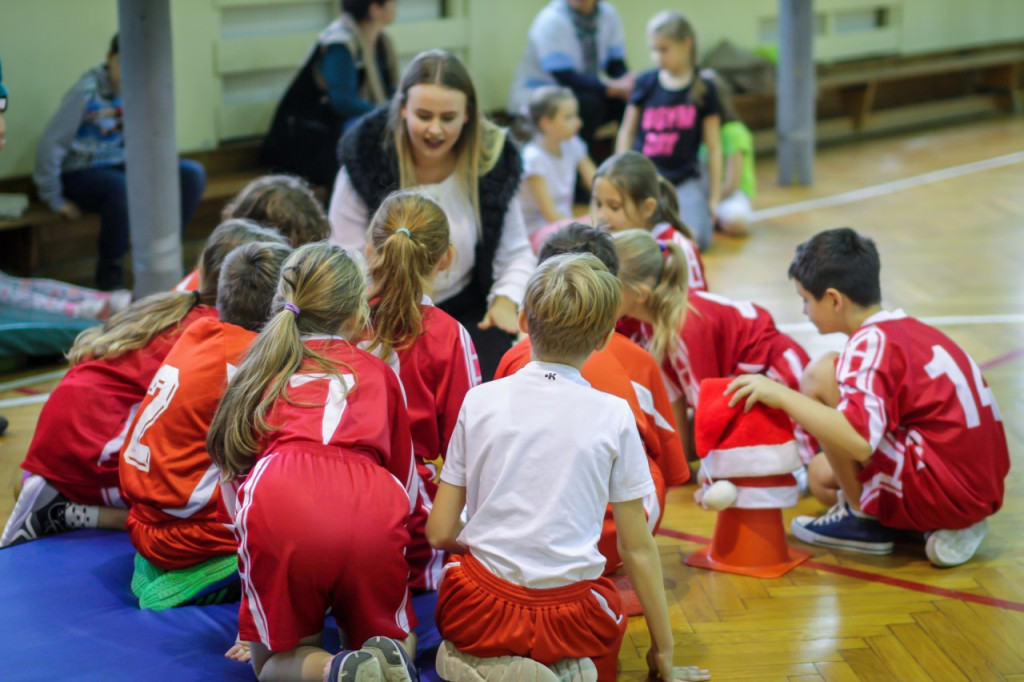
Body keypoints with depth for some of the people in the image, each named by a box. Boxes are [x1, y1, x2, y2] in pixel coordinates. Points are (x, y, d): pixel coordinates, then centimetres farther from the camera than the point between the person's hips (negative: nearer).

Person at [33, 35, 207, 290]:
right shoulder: (87, 93, -16)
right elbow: (50, 145, -16)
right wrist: (56, 201, -12)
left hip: (123, 168, 6)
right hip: (82, 172, -6)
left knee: (192, 174, -15)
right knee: (124, 188, -40)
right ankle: (109, 269, -17)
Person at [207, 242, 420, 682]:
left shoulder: (259, 369, 30)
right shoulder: (378, 371, 30)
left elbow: (230, 473, 31)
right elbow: (407, 484, 38)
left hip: (277, 505, -1)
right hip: (372, 510, 1)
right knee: (398, 641, 26)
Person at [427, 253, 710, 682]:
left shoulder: (481, 401, -1)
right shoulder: (613, 416, -4)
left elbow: (440, 532, 0)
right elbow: (637, 549, 0)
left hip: (482, 611, 2)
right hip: (569, 620, -2)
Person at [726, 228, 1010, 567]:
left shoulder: (872, 341, -13)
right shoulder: (911, 329, 16)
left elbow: (859, 441, -28)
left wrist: (781, 395, -20)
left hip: (945, 492, -10)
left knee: (823, 374, -10)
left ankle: (863, 518, 0)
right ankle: (954, 527, 12)